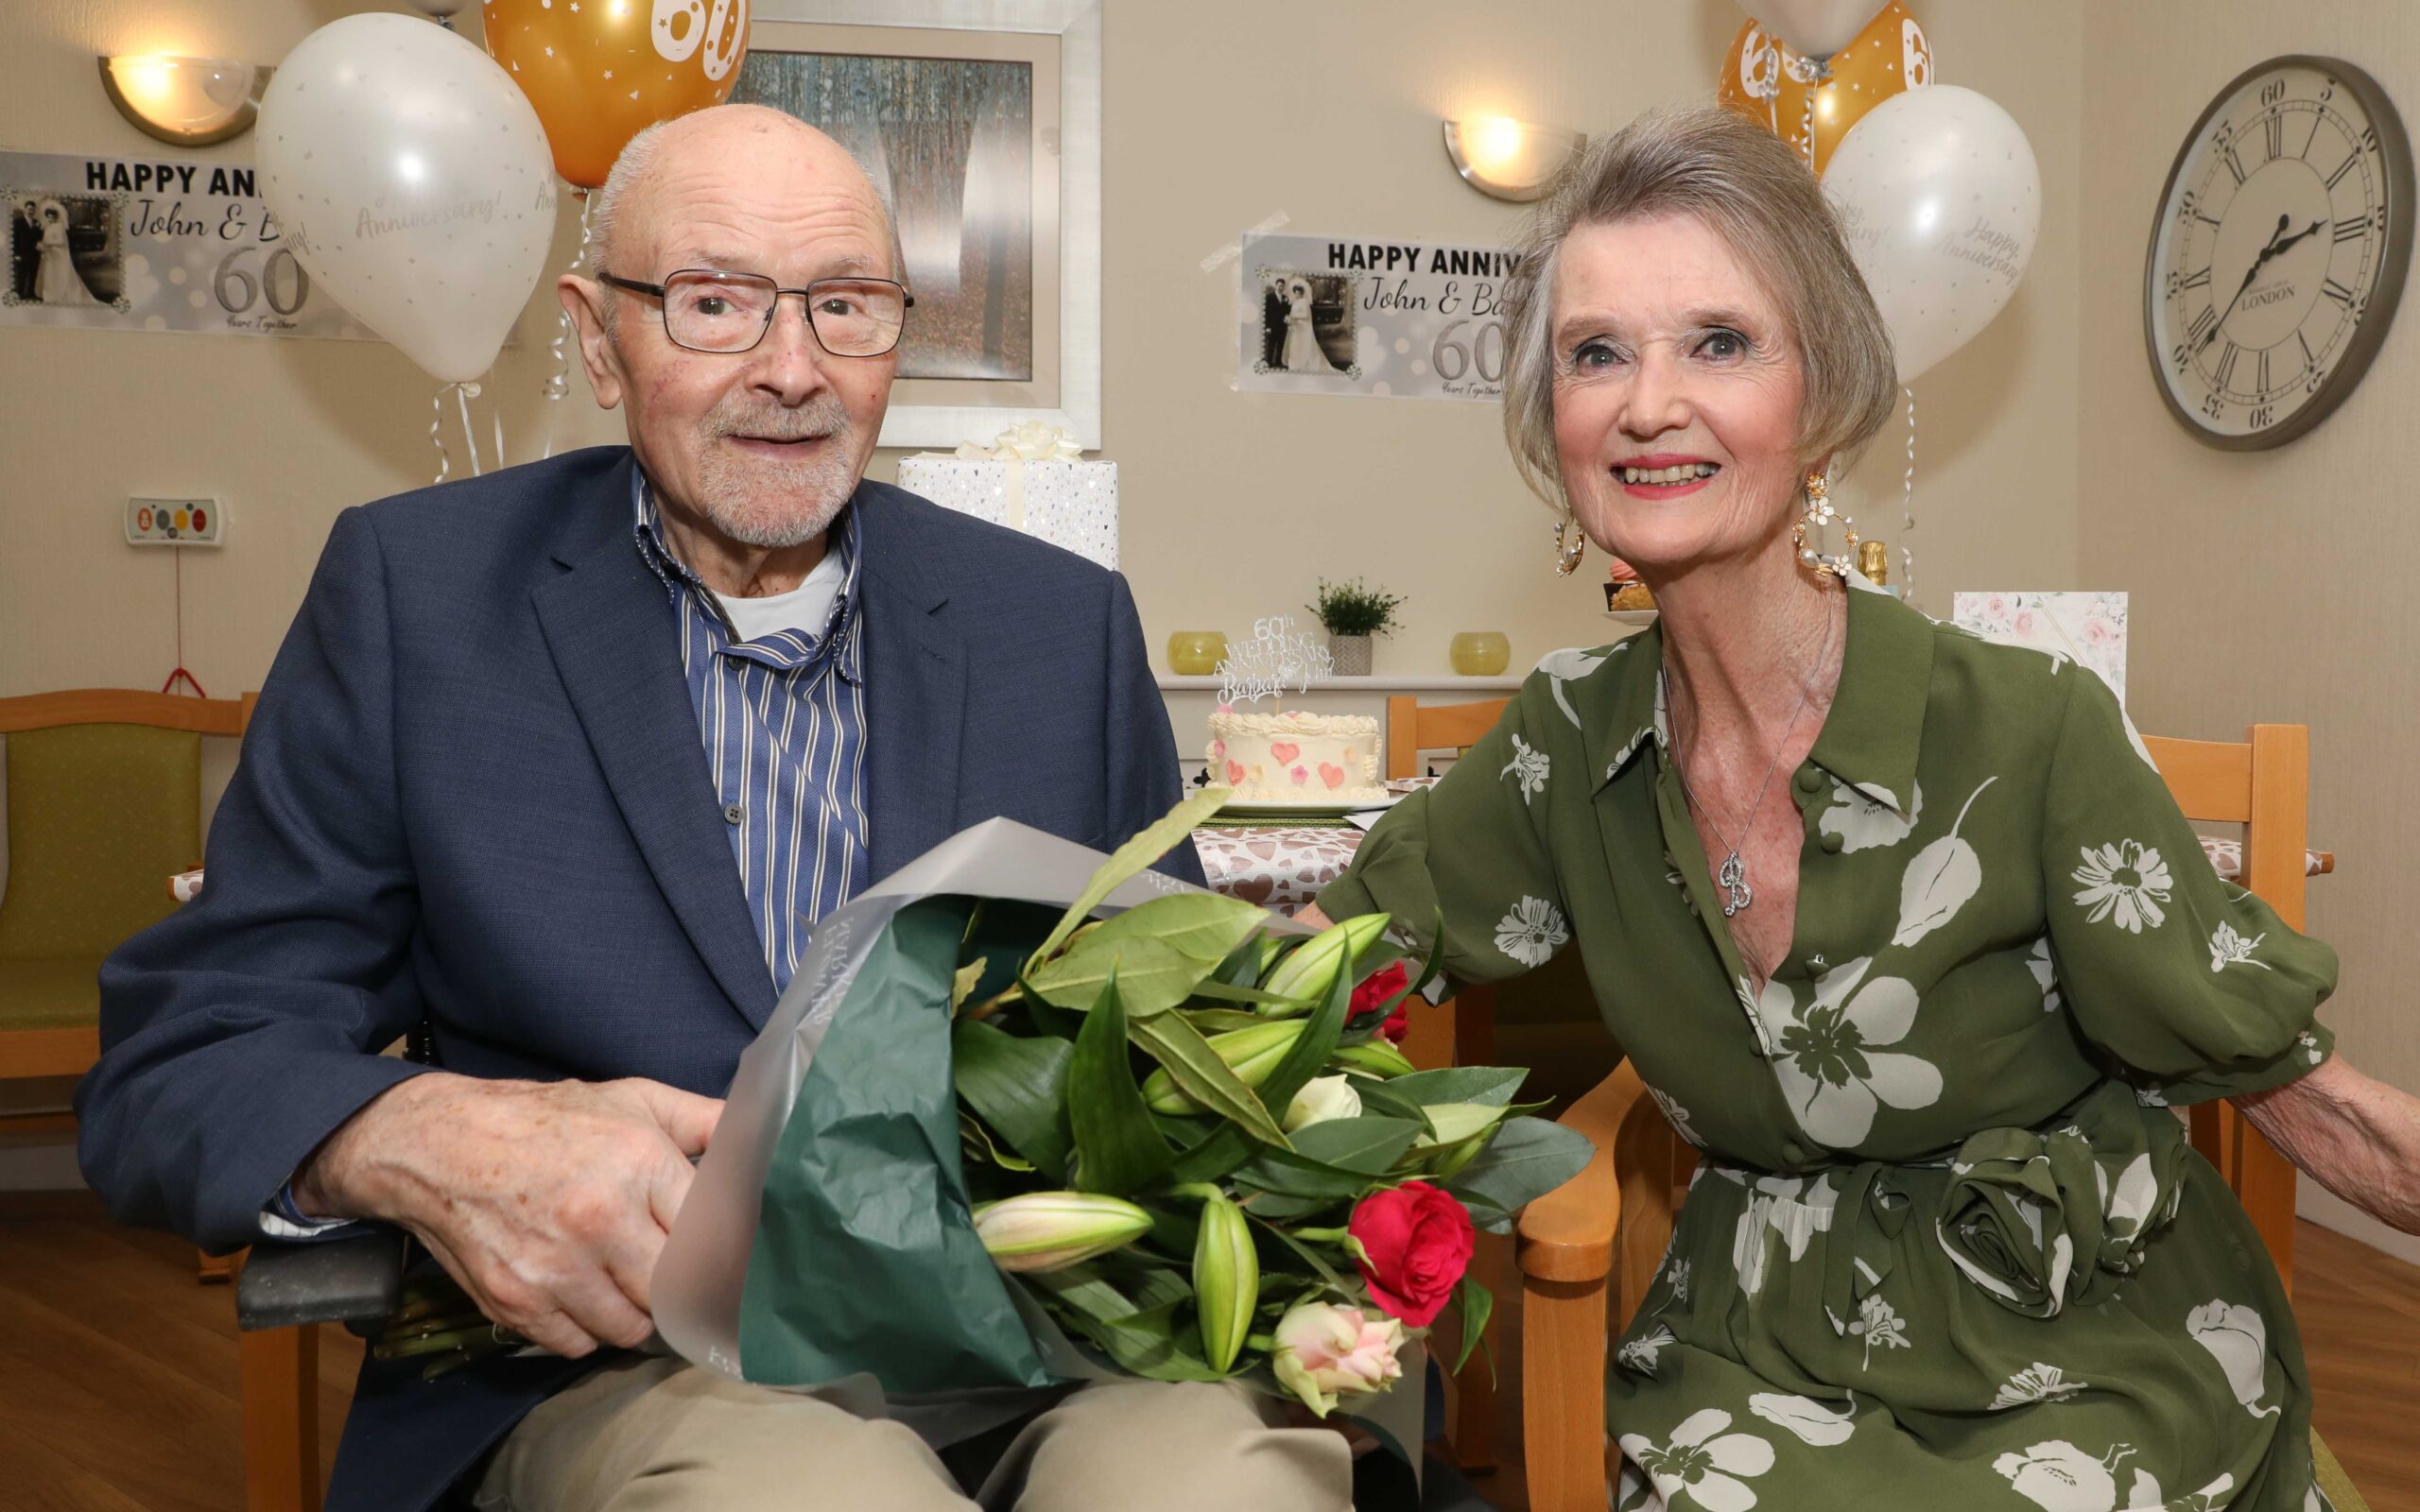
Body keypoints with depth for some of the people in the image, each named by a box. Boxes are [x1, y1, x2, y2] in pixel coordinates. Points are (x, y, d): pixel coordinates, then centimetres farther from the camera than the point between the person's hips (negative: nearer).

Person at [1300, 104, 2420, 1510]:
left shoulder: (2031, 733, -17)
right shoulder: (1572, 739, -5)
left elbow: (2301, 1089, -9)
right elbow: (1321, 951, 4)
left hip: (2092, 1345, -2)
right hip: (1771, 1334, 2)